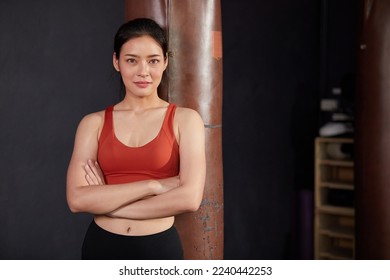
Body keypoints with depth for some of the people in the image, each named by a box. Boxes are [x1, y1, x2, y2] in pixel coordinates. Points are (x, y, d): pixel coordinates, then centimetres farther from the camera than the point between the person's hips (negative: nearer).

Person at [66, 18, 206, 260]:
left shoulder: (185, 119, -6)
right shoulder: (94, 123, -1)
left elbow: (189, 198, -17)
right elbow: (77, 199, -12)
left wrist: (106, 202, -13)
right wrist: (153, 185, -18)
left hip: (159, 248, -1)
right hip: (102, 248, 2)